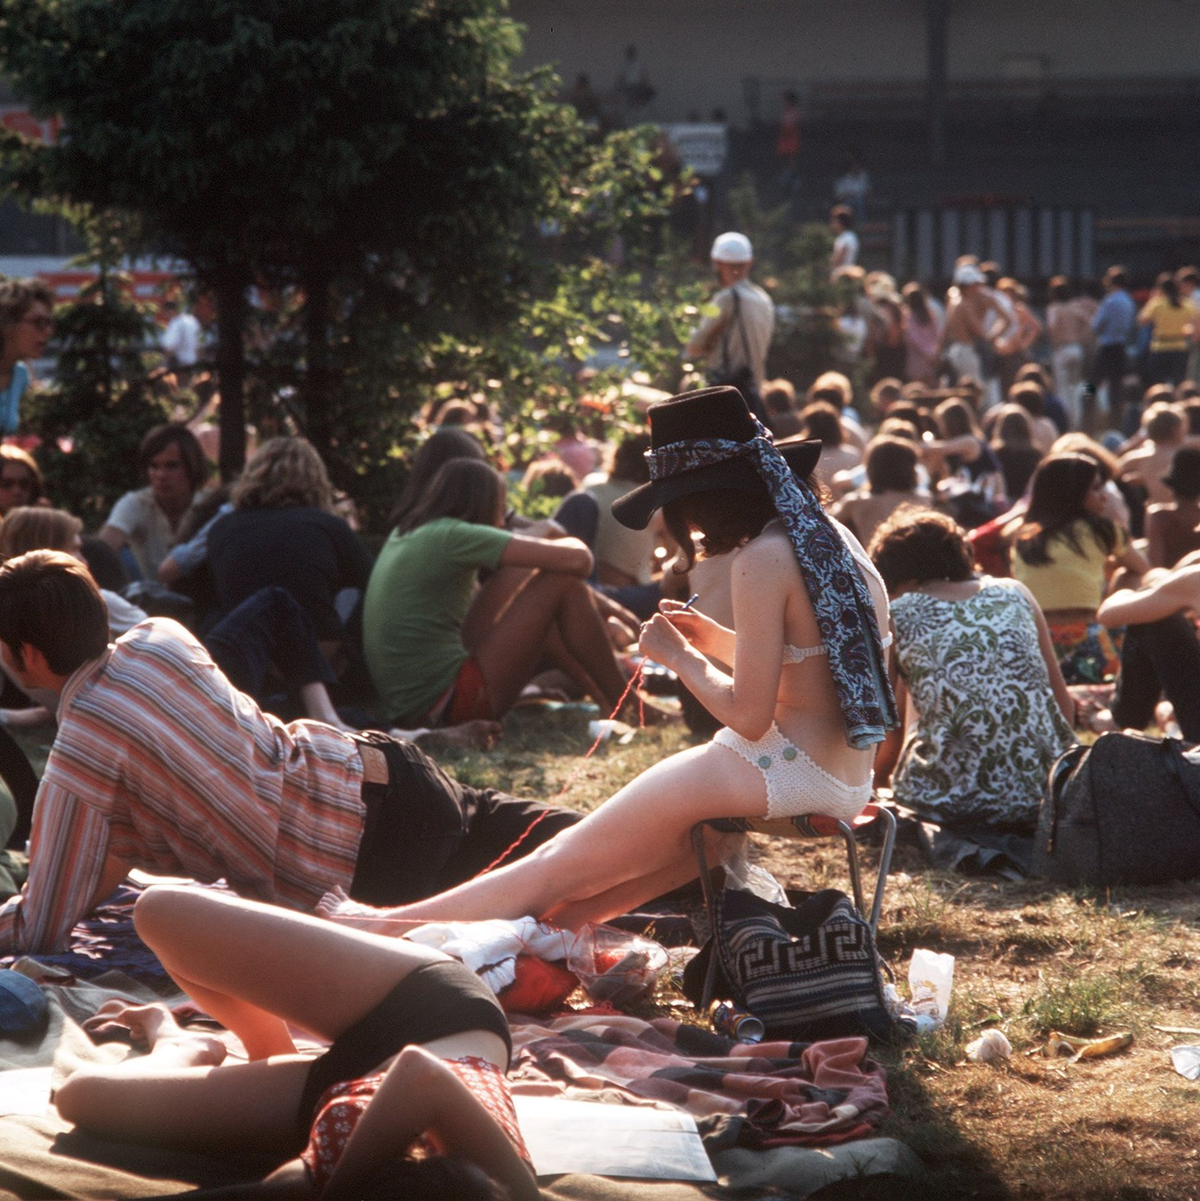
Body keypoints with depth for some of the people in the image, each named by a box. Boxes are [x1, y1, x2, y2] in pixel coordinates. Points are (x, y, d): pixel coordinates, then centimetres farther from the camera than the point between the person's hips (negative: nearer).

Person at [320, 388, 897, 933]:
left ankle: (396, 925, 11)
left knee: (564, 864, 2)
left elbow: (748, 716, -19)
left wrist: (680, 658, -4)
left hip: (781, 771, -9)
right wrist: (718, 640, 15)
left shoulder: (762, 559, -17)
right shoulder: (831, 537, 10)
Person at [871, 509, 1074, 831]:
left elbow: (889, 738, 10)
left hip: (951, 802, -3)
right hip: (1044, 796, 4)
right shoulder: (1015, 593, 14)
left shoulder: (894, 615, 6)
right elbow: (1065, 707, 17)